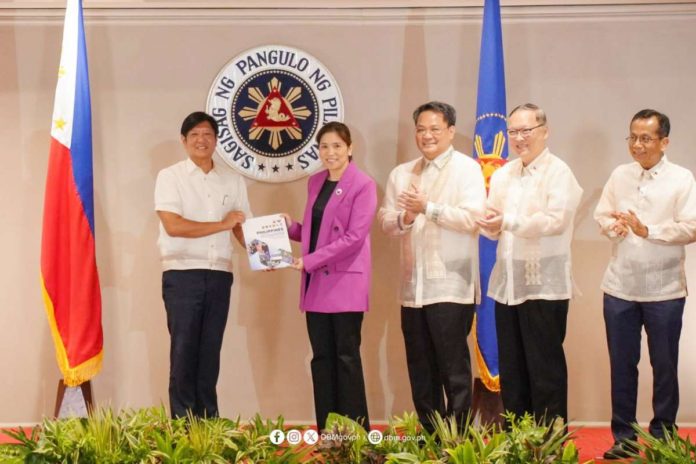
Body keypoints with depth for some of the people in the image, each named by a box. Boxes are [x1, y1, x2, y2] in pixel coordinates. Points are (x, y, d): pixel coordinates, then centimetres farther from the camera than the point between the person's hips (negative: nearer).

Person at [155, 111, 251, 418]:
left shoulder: (233, 181, 13)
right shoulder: (170, 176, 0)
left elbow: (242, 227, 12)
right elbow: (173, 226, -12)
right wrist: (222, 224, -8)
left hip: (220, 275, 4)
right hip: (182, 274, -4)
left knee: (210, 350, 8)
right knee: (184, 349, -3)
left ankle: (208, 422, 14)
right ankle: (182, 422, 3)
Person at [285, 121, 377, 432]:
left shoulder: (363, 185, -8)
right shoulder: (315, 182, 14)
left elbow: (354, 237, -15)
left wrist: (309, 261, -16)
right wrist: (291, 227, 1)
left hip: (346, 281, -6)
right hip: (316, 283, 6)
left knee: (346, 356, -3)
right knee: (322, 357, 7)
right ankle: (326, 433, 13)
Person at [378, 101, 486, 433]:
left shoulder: (467, 169, -2)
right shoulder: (401, 174, 15)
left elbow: (472, 218, -14)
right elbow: (386, 222, 10)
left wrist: (427, 208, -17)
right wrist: (405, 218, -11)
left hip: (451, 285, -5)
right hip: (413, 286, 6)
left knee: (453, 367, -2)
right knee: (420, 370, 11)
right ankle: (429, 436, 21)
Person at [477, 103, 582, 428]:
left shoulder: (559, 173, -5)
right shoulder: (502, 175, 16)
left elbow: (556, 220, -19)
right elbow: (491, 228, 13)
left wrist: (507, 222, -20)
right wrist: (491, 224, -10)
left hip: (544, 286, -7)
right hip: (507, 284, 7)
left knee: (545, 370, -1)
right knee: (510, 370, 11)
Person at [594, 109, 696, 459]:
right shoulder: (619, 175, 7)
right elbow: (601, 214, 9)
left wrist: (647, 230, -20)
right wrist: (614, 226, -12)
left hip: (664, 290, -3)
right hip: (620, 287, 3)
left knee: (664, 367, 7)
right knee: (621, 364, 9)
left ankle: (662, 437, 20)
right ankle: (622, 437, 19)